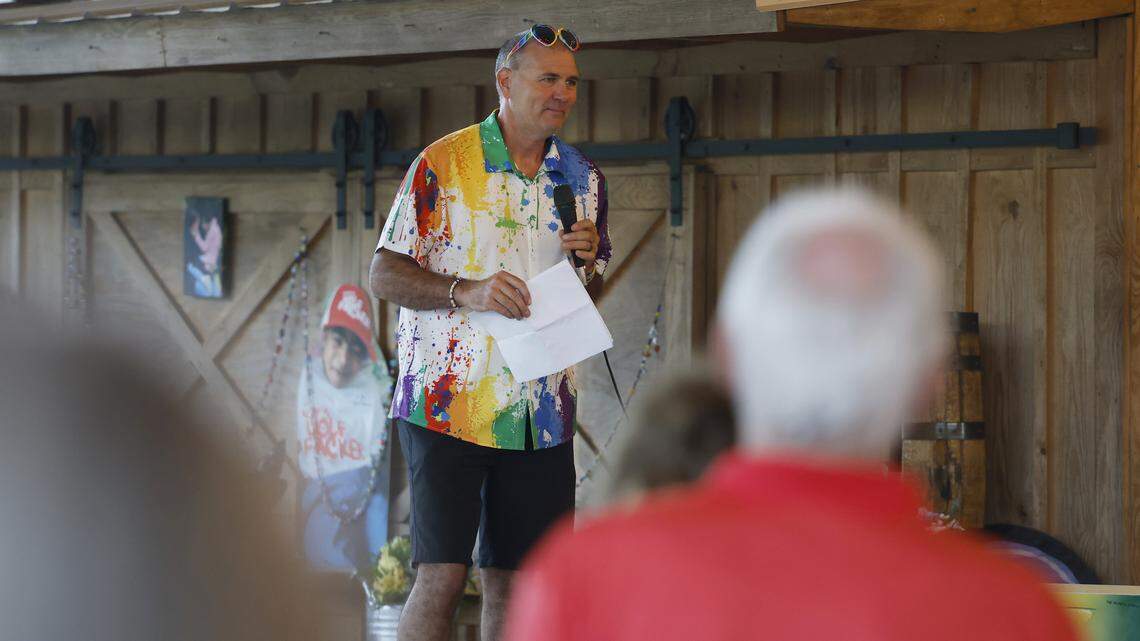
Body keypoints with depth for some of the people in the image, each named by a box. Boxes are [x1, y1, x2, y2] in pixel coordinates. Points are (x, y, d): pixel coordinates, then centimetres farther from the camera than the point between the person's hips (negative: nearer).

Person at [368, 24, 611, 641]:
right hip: (449, 403, -4)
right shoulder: (442, 163, -3)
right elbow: (384, 274, -5)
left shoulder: (583, 178, 13)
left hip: (542, 411, 5)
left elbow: (591, 292, 21)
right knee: (441, 574, -10)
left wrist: (588, 262, -2)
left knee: (511, 578, 5)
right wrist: (465, 291, -20)